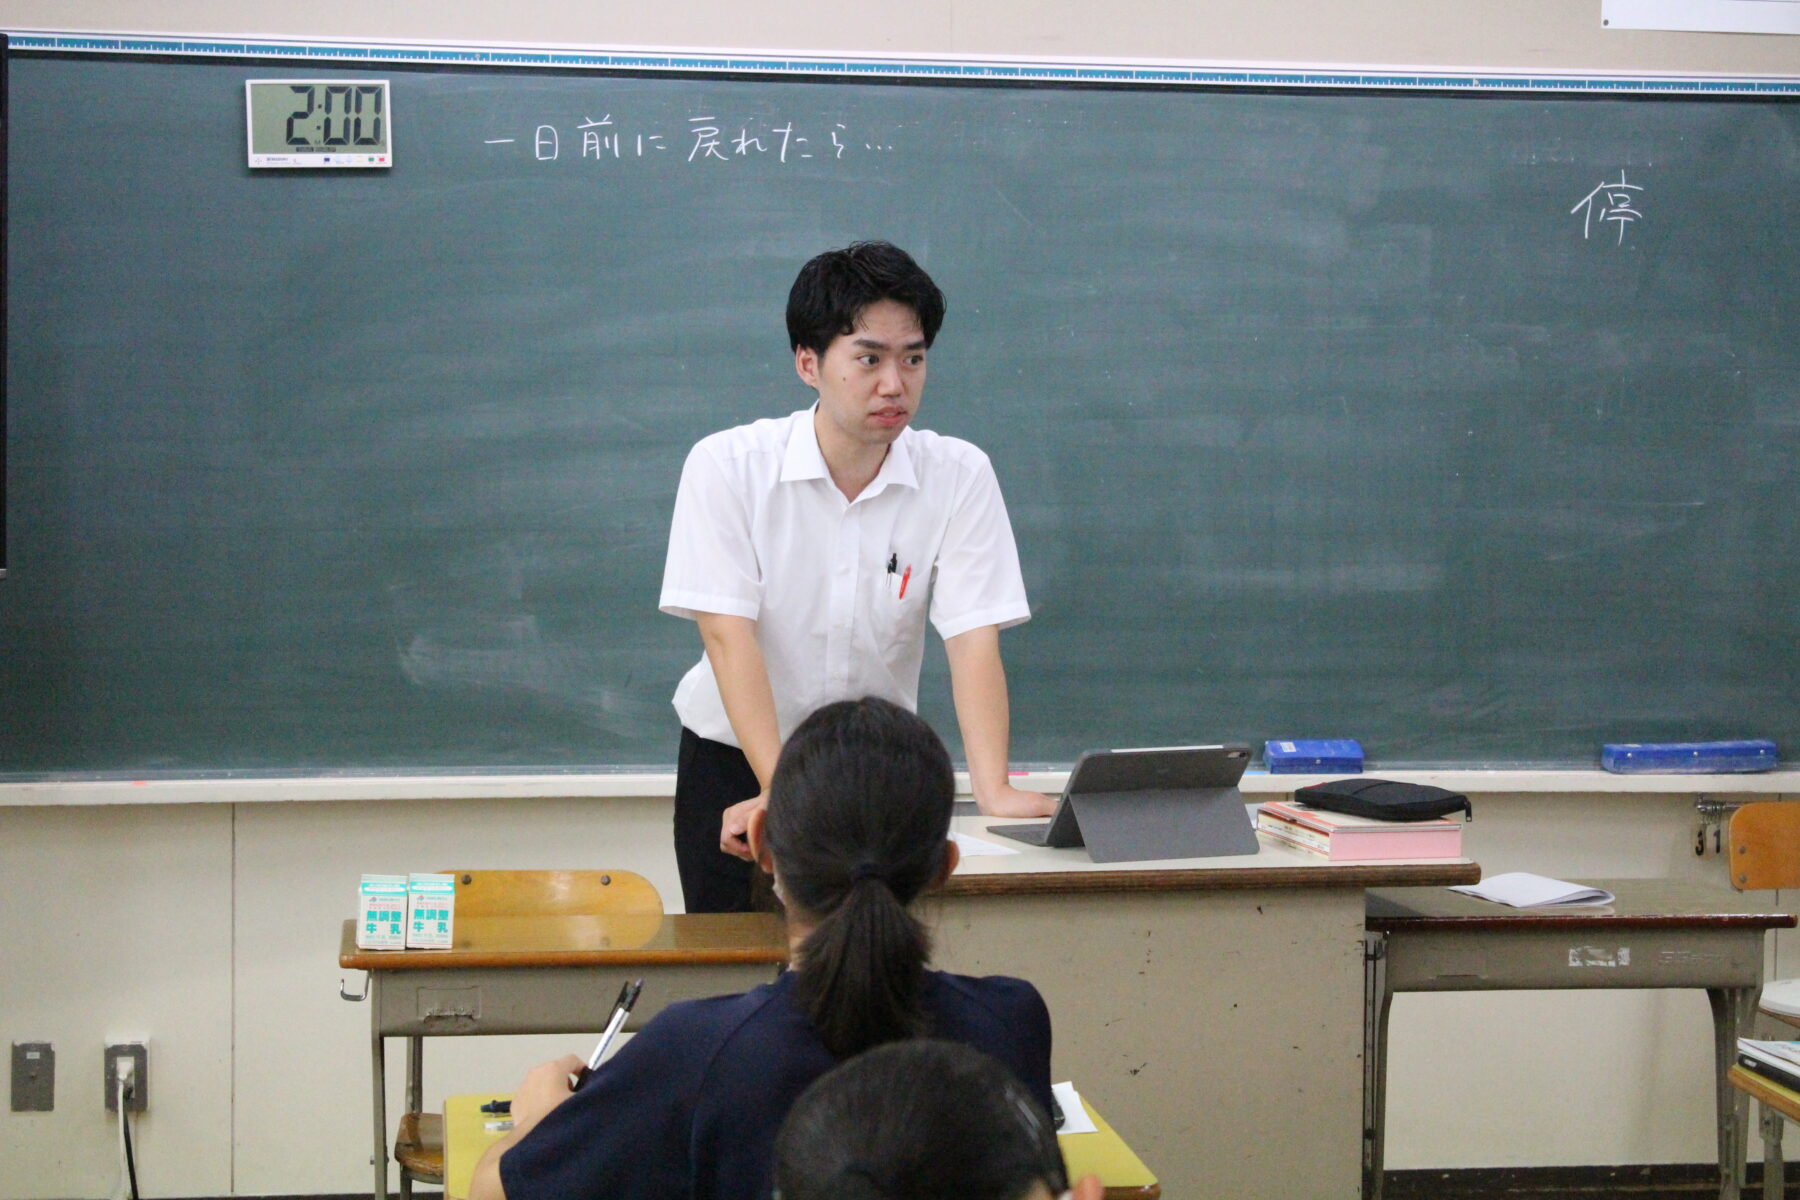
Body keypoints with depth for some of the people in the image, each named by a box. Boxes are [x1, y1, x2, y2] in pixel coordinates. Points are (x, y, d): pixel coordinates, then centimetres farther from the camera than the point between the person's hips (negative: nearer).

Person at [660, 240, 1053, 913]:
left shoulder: (959, 475, -8)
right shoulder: (727, 466, -13)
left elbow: (974, 639, -15)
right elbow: (728, 634, -20)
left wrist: (994, 792, -30)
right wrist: (780, 790, -32)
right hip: (735, 757, -1)